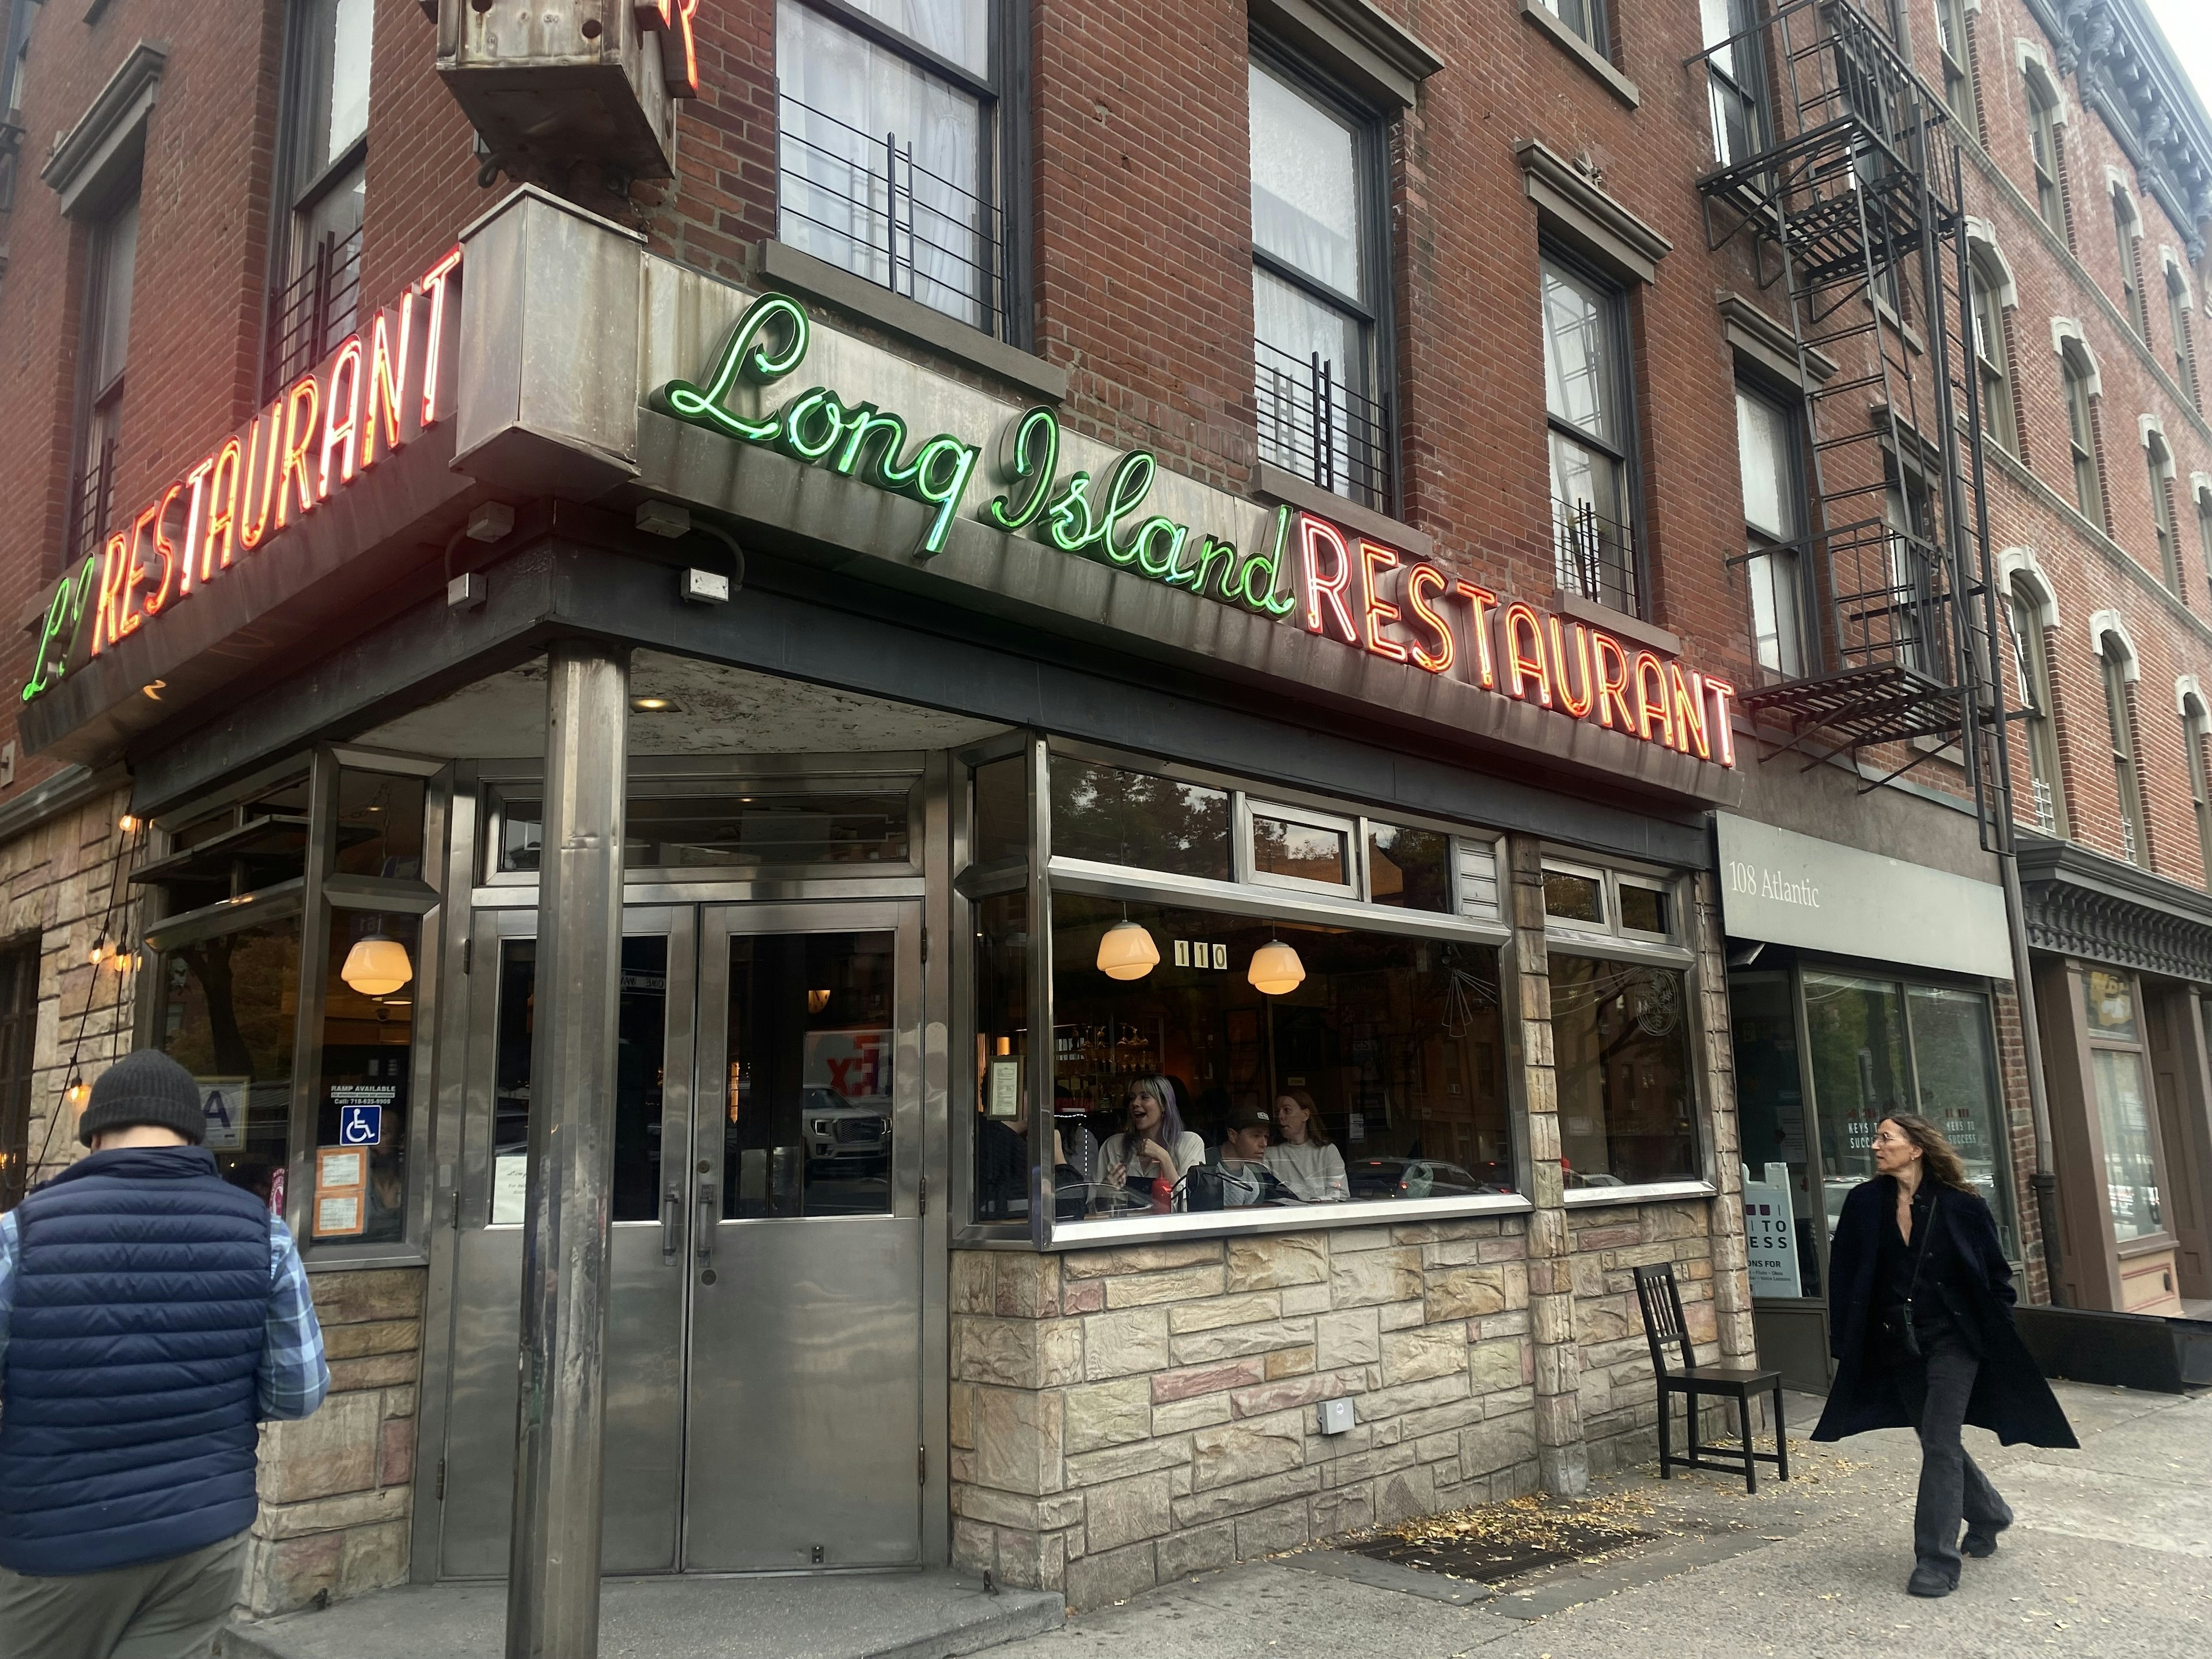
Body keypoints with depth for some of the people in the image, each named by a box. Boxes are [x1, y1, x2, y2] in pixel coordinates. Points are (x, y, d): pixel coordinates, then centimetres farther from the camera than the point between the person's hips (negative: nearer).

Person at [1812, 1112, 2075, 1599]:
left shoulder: (1960, 1206, -10)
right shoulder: (1864, 1203, -3)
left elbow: (1997, 1275, -1)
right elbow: (1845, 1277, -1)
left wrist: (1996, 1338, -4)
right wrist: (1845, 1345, -3)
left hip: (1952, 1340, -4)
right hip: (1897, 1344, 4)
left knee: (1939, 1444, -6)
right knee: (1936, 1439, 17)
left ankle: (1937, 1561, 2)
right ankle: (1988, 1514, 42)